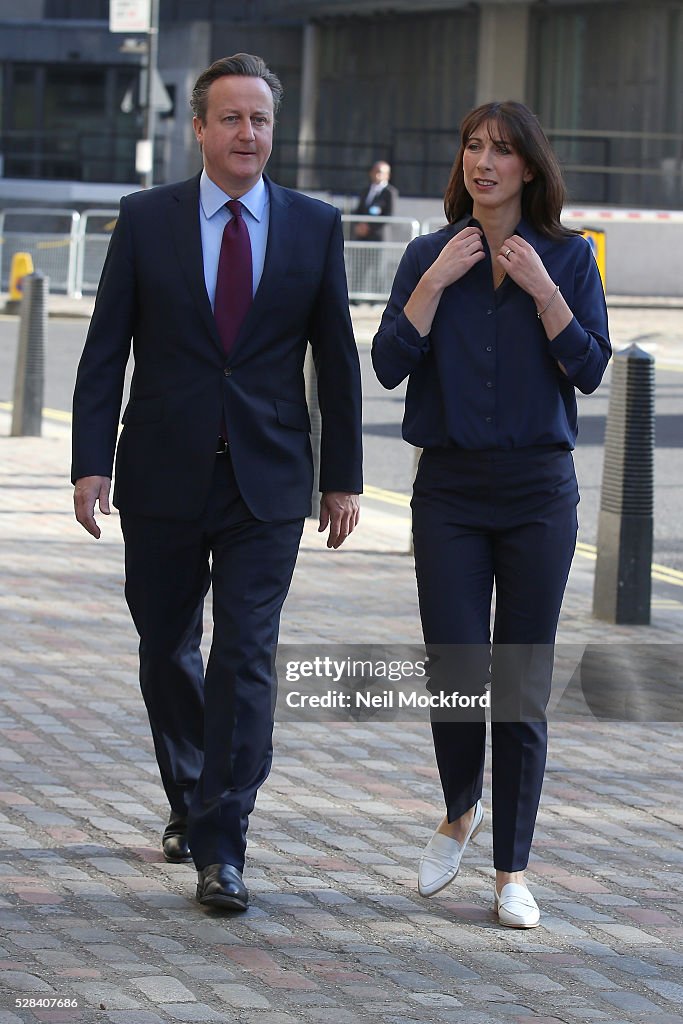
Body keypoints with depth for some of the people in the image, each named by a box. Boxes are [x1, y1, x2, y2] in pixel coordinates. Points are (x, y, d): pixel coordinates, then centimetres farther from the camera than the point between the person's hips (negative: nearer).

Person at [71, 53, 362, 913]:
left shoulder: (315, 227, 3)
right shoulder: (146, 220, 1)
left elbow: (336, 358, 7)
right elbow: (105, 350, 0)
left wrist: (343, 477, 5)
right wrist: (91, 463, -8)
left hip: (266, 484, -1)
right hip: (164, 479, 1)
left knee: (245, 658, -8)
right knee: (166, 650, 13)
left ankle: (220, 848, -6)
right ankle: (188, 801, 34)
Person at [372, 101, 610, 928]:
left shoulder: (567, 257, 3)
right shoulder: (429, 256, 5)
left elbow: (589, 370, -5)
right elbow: (389, 364, -4)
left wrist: (541, 288, -13)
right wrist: (437, 280, -11)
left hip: (538, 488, -1)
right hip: (450, 488, 1)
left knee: (522, 686, 0)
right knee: (454, 674, -4)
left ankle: (512, 870, 9)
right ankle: (460, 813, 26)